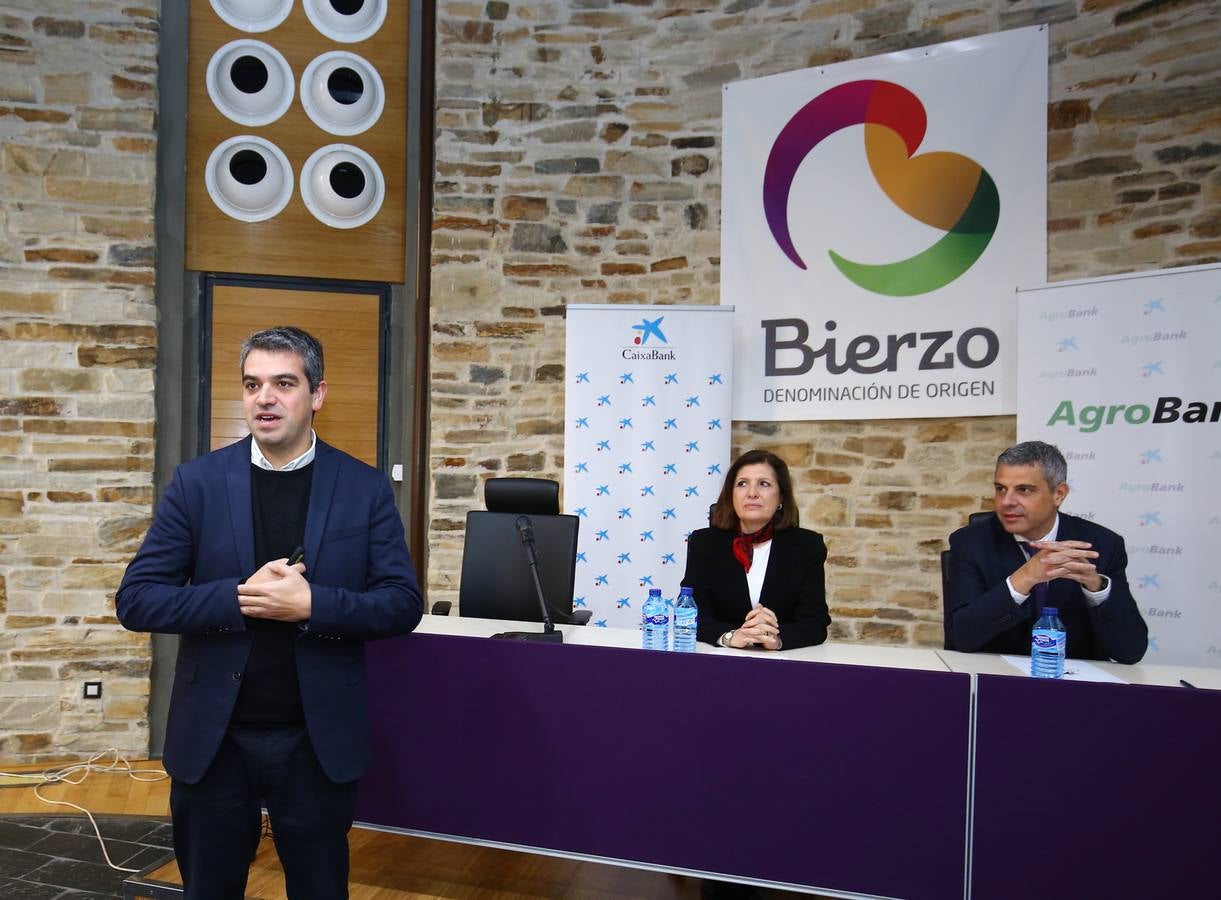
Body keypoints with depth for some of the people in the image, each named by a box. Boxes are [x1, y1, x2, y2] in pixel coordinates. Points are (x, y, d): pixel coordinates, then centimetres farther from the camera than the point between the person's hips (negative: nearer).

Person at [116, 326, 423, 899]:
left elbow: (403, 604, -7)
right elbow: (136, 600, -5)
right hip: (212, 738, 1)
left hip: (318, 740, 0)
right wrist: (237, 598, -19)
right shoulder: (197, 482, -3)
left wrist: (310, 604, -21)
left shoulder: (364, 488, -4)